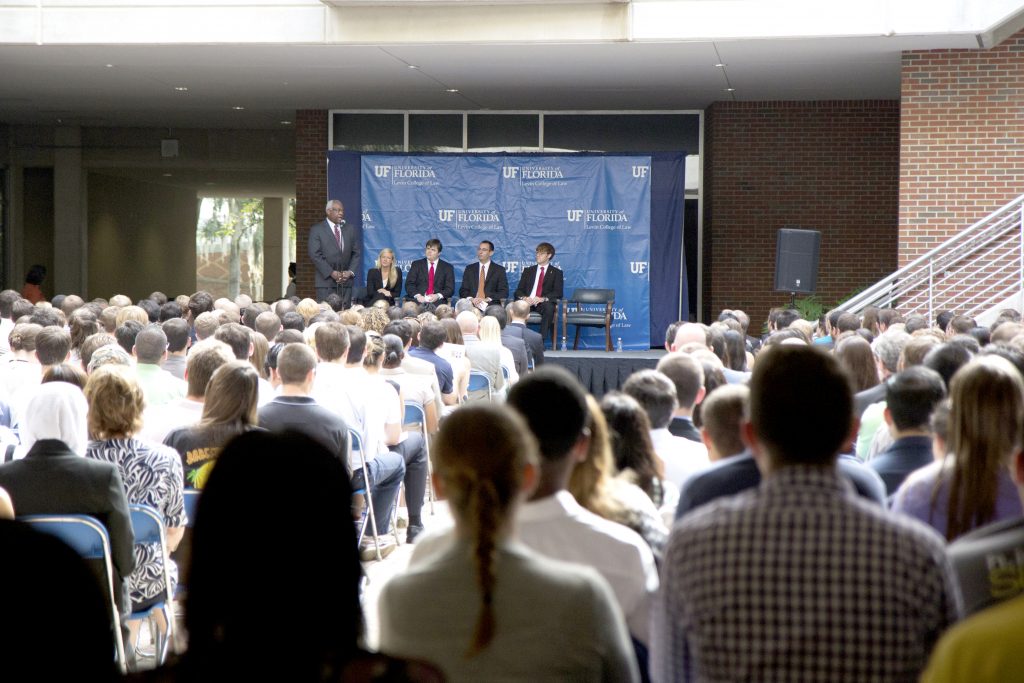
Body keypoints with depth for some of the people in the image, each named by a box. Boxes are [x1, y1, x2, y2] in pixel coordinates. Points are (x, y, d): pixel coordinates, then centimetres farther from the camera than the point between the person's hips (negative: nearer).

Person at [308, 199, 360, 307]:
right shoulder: (316, 230, 0)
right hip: (326, 281, -4)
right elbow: (315, 255, -8)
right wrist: (331, 273, -14)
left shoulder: (350, 229, 13)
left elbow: (357, 252, 13)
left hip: (346, 281, 4)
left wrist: (351, 272, -3)